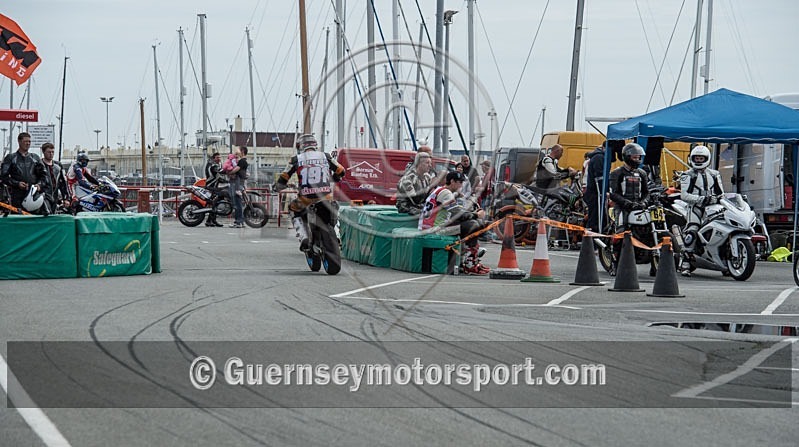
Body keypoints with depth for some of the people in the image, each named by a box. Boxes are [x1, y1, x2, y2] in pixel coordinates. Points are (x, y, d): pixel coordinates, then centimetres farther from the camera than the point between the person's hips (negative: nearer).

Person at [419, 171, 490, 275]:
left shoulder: (439, 190, 20)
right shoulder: (445, 193, -13)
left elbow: (458, 209, 19)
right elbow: (459, 214, -19)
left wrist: (474, 213, 4)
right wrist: (476, 215, -5)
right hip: (435, 228, -11)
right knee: (473, 225, -15)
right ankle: (469, 266, -15)